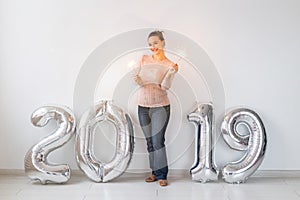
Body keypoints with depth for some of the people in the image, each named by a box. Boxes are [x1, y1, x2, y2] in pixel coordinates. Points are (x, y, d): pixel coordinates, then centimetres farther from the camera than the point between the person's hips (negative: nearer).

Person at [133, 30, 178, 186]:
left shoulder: (169, 65, -4)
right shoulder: (144, 59, 6)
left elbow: (165, 86, -14)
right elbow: (137, 77, 10)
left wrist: (171, 72, -29)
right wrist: (138, 80, -12)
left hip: (160, 106, -4)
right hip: (143, 106, 4)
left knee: (158, 141, -8)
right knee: (150, 141, 11)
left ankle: (162, 175, 4)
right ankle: (155, 172, 23)